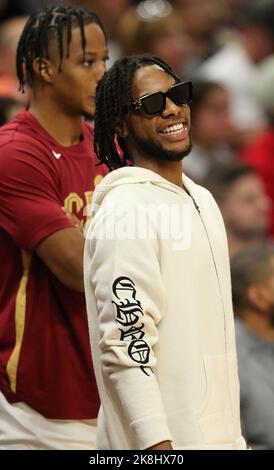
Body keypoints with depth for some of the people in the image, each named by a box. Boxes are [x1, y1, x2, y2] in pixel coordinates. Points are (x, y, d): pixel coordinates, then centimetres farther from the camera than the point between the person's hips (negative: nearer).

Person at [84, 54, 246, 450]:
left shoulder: (202, 201, 14)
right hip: (163, 441, -8)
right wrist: (158, 445, -25)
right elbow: (126, 350, -20)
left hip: (218, 434, 8)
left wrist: (234, 438, 18)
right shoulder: (126, 212, -14)